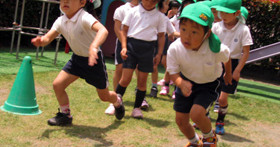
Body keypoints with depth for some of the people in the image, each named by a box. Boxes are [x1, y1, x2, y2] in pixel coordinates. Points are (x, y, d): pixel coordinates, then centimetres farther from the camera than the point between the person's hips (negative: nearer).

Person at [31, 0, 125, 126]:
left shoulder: (85, 18, -30)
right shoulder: (61, 21, -9)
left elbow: (103, 30, -46)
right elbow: (48, 37, -13)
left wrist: (93, 47, -64)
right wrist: (41, 41, -38)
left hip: (94, 59, -5)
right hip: (77, 58, 6)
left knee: (104, 96, 8)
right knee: (57, 84, -6)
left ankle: (117, 102, 46)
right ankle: (65, 116, 15)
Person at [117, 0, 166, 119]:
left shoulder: (159, 16, 8)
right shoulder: (133, 11, 5)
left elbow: (161, 36, 12)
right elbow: (124, 30, 6)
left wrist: (159, 54, 6)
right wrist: (124, 47, -5)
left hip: (148, 48, 1)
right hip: (132, 45, -1)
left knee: (142, 81, 4)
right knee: (125, 79, -5)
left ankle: (137, 108, 17)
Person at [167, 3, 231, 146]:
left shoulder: (217, 50, -32)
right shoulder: (175, 49, -29)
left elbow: (226, 59, -8)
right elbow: (173, 73, -16)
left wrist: (228, 75, 14)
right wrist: (181, 83, -40)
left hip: (209, 84, -3)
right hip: (187, 82, 3)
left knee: (196, 114, -26)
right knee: (181, 121, 8)